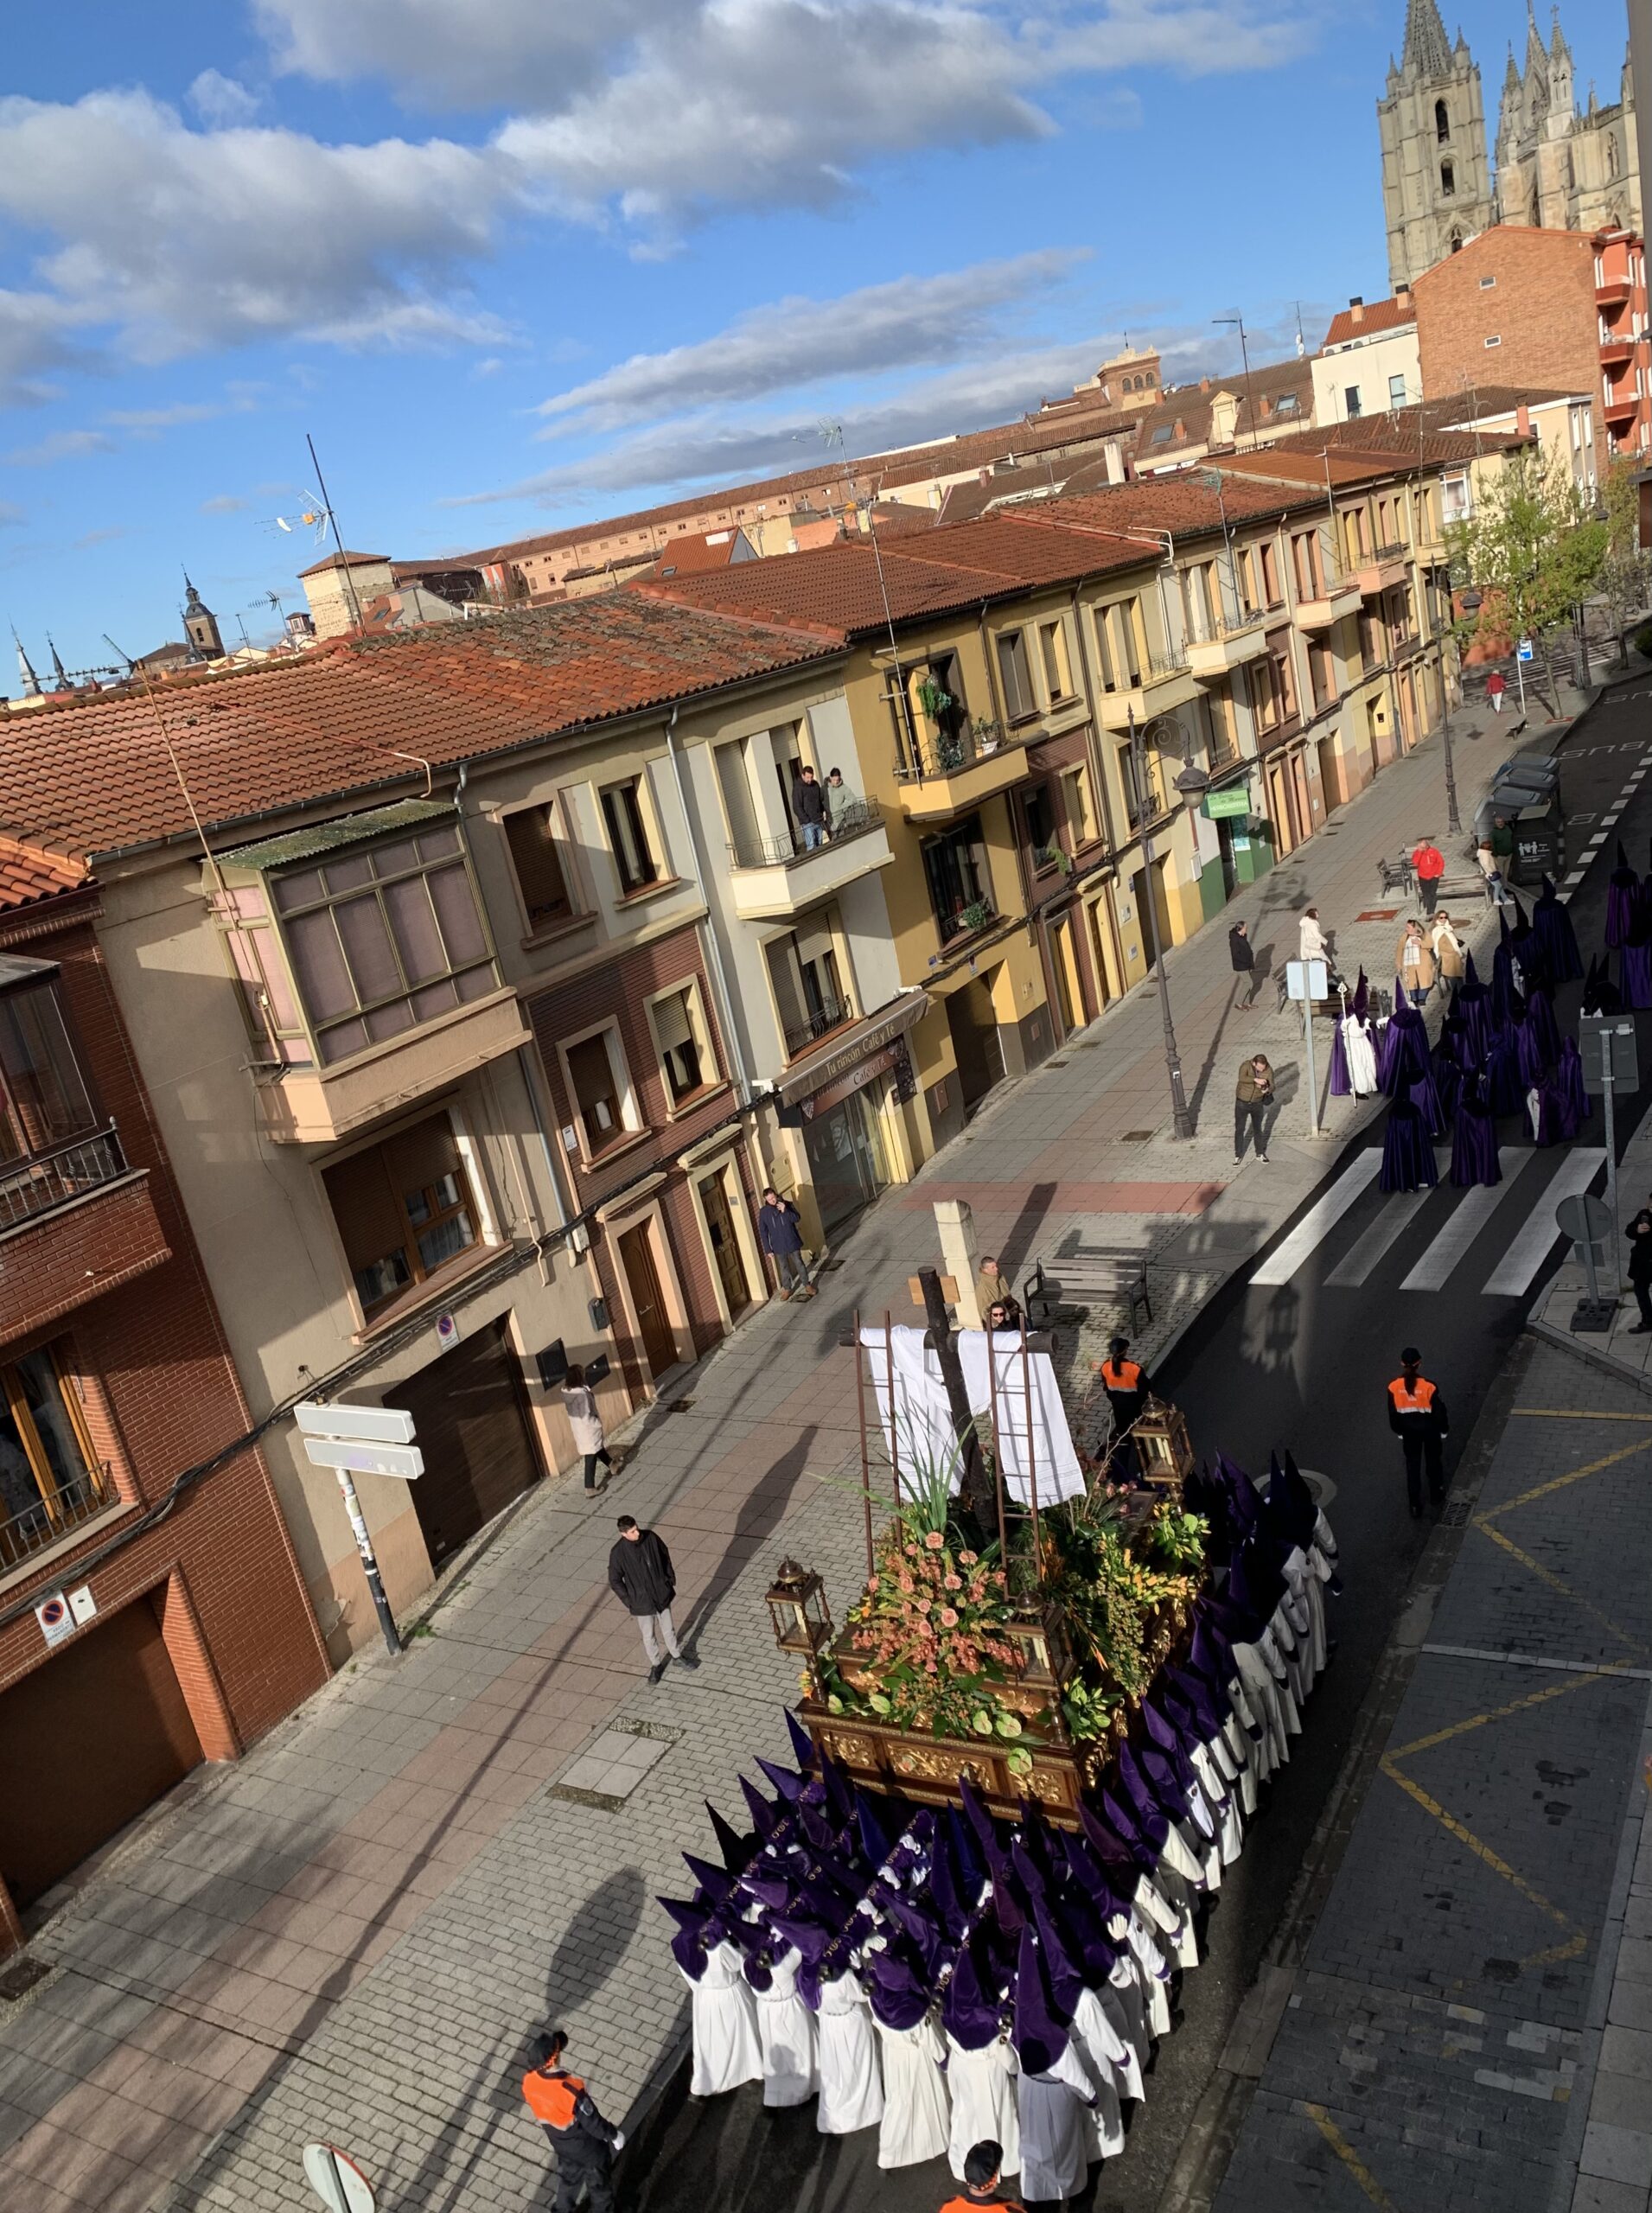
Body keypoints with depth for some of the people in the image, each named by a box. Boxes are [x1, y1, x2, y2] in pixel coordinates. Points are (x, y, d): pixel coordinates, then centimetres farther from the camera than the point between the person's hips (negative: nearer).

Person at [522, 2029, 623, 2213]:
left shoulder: (529, 2081, -24)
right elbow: (592, 2121, -27)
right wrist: (614, 2135, -9)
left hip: (561, 2143, 5)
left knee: (568, 2178, 33)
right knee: (599, 2183, 24)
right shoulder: (571, 2090, -43)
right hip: (588, 2148, -5)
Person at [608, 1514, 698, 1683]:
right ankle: (656, 1665, 39)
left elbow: (665, 1557, 3)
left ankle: (677, 1655, 45)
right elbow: (615, 1581, -11)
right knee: (649, 1637, 16)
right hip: (642, 1602, -2)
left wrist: (671, 1580, 5)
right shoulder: (618, 1553, -23)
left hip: (661, 1595, 2)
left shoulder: (651, 1537, -16)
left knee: (668, 1629, 21)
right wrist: (629, 1603, -9)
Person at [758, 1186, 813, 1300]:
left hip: (792, 1242, -1)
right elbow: (763, 1232, -4)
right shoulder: (763, 1212, -9)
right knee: (784, 1267, 15)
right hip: (778, 1246, 1)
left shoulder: (787, 1204, -10)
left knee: (799, 1264, 11)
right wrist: (768, 1249, -5)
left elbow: (797, 1218, -13)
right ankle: (787, 1289, 32)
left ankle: (807, 1285, 28)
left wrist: (785, 1211, -28)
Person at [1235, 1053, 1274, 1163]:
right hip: (1242, 1102, -2)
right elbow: (1242, 1078, -40)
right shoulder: (1246, 1065, -22)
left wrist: (1267, 1090, -37)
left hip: (1257, 1103, 2)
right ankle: (1238, 1156, 19)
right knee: (1239, 1130, 5)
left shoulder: (1268, 1070, -14)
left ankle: (1260, 1154, 32)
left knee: (1258, 1129, 15)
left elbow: (1272, 1087, -14)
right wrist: (1256, 1079, -52)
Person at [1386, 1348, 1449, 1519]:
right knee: (1433, 1461, 24)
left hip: (1409, 1431, 1)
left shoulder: (1394, 1387, -19)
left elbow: (1393, 1414, -5)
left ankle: (1415, 1507, 18)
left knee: (1412, 1467, 14)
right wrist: (1443, 1430, 5)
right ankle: (1436, 1493, 45)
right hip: (1429, 1430, -1)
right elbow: (1439, 1411, -13)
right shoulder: (1429, 1387, -26)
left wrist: (1399, 1432, 12)